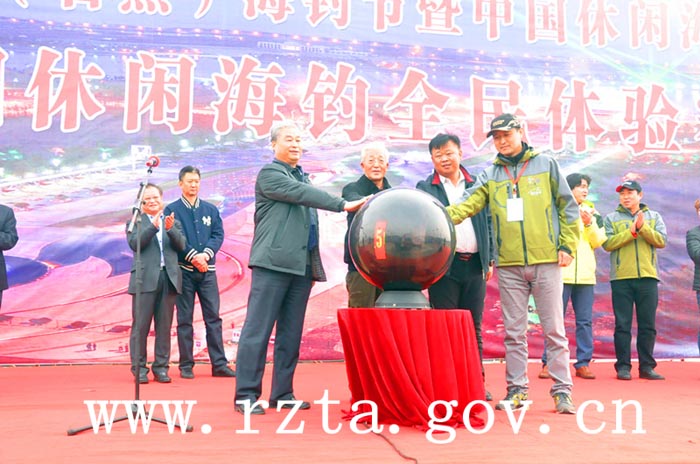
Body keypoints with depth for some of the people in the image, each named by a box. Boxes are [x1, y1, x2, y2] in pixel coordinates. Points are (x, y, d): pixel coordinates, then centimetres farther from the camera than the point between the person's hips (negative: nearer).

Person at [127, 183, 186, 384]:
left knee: (164, 327, 5)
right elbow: (134, 243, -9)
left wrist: (170, 229, -15)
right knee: (140, 326, -1)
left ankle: (161, 368, 11)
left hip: (168, 279, 2)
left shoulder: (173, 222, 16)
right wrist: (154, 226, -19)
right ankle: (139, 369, 6)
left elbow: (181, 245, 2)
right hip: (145, 280, -2)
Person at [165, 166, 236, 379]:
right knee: (185, 319, 2)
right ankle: (186, 365, 8)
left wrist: (206, 254, -12)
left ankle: (219, 364, 3)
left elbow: (219, 235, 4)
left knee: (213, 317, 1)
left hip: (207, 270, 3)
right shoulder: (172, 209, 3)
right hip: (184, 270, -2)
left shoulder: (211, 209, 12)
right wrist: (193, 257, -16)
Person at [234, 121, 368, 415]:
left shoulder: (302, 177, 22)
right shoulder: (269, 174, 1)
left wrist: (315, 265, 15)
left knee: (291, 333, 7)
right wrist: (343, 205, -20)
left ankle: (282, 393, 13)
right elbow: (302, 194, -15)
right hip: (274, 262, -7)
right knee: (258, 330, -6)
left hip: (302, 266, 7)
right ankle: (246, 394, -2)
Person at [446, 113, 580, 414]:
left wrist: (567, 246, -2)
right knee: (514, 331, 8)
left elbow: (568, 207, 6)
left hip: (546, 260, -2)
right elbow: (468, 204, -6)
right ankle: (516, 390, 17)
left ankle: (562, 391, 10)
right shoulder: (490, 175, 10)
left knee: (554, 329, 2)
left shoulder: (545, 165, 6)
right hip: (509, 265, 2)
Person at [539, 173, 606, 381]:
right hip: (561, 273, -4)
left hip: (585, 275, 4)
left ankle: (583, 363, 11)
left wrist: (589, 223, -9)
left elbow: (598, 241, 7)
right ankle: (549, 363, 4)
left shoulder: (592, 212, 14)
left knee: (585, 321, 5)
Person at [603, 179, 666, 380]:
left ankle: (647, 366, 11)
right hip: (621, 277, -1)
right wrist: (632, 231, -12)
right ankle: (623, 366, 5)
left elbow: (661, 241, -1)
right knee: (623, 325, 0)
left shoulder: (654, 217, 13)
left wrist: (643, 227, -14)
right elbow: (607, 243, -5)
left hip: (647, 276, 1)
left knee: (648, 325, 4)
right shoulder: (611, 218, 9)